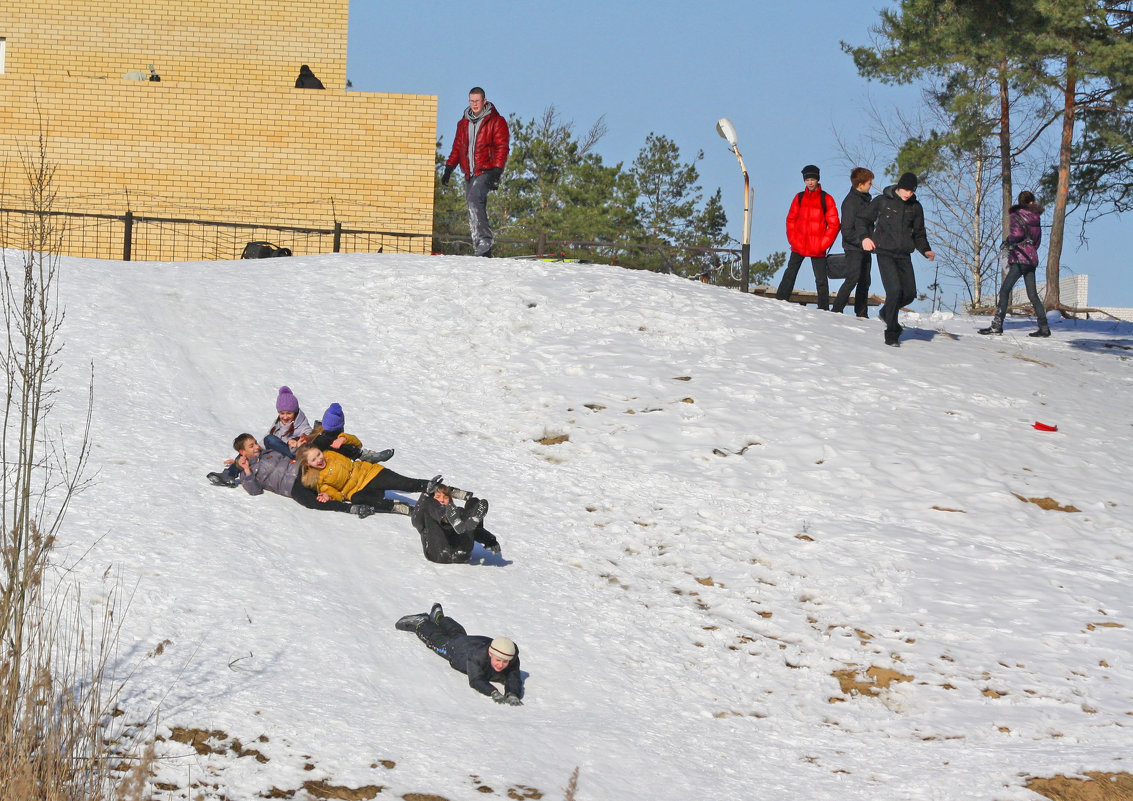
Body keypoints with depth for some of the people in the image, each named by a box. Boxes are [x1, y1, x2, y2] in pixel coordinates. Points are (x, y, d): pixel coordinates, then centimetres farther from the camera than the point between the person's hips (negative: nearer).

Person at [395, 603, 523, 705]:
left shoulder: (512, 663, -45)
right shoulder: (477, 656, -53)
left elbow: (514, 680, -51)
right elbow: (475, 681, -59)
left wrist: (513, 694, -74)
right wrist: (493, 693, -76)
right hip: (458, 646, -5)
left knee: (457, 633, 37)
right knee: (437, 639, 26)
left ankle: (439, 617, 67)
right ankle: (420, 623, 55)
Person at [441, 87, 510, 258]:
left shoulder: (496, 122, 0)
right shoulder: (463, 123, 18)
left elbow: (502, 148, -6)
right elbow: (457, 148, 22)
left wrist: (497, 172, -15)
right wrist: (449, 168, 11)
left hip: (486, 171, -7)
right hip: (469, 173, 7)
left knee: (474, 199, -27)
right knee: (475, 211, 3)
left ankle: (483, 241, -31)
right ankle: (483, 250, 5)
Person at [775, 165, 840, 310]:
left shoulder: (826, 199, -2)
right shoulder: (799, 197, 7)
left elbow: (834, 225, -3)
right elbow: (791, 219, 10)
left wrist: (823, 243, -10)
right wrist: (793, 239, -2)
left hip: (817, 248, -3)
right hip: (798, 246, 3)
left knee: (821, 279, -1)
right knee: (789, 274, 4)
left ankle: (824, 308, 5)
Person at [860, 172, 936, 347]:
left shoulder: (915, 207, 11)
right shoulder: (882, 201, 1)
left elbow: (919, 233, 19)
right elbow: (865, 219, 7)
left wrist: (925, 250, 2)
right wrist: (865, 237, -12)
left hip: (904, 255, 5)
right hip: (885, 253, -5)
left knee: (909, 293, 0)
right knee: (895, 290, -17)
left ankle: (887, 313, 31)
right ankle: (892, 334, -7)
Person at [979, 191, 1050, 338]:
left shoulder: (1016, 214, -4)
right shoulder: (1035, 217, 15)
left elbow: (1017, 233, -20)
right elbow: (1037, 240, 17)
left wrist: (1009, 241, 0)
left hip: (1020, 258, -7)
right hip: (1032, 259, 7)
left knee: (1004, 290, -8)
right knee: (1033, 295, 9)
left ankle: (997, 324, -16)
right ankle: (1044, 327, 8)